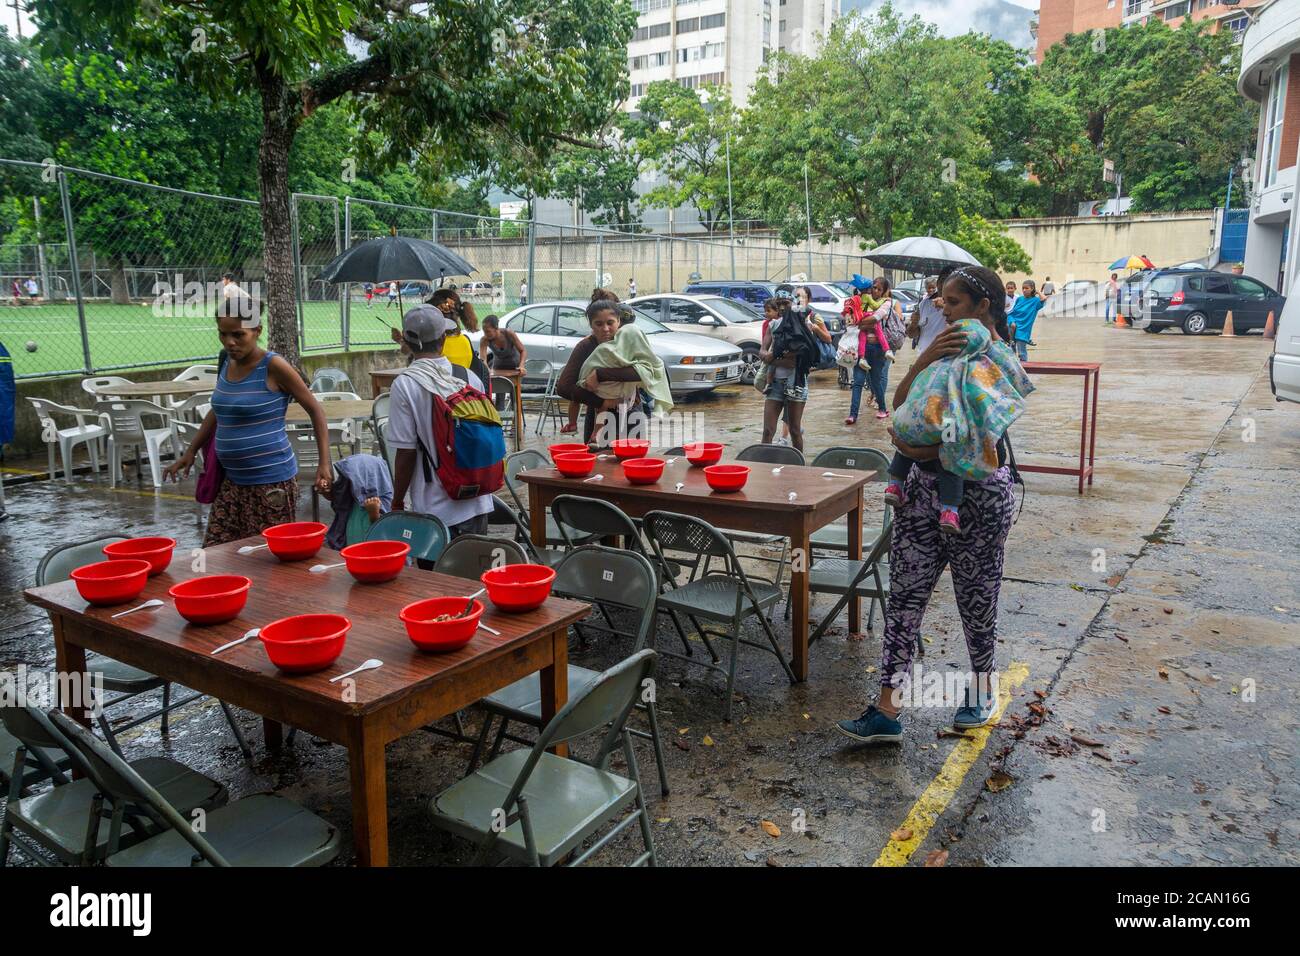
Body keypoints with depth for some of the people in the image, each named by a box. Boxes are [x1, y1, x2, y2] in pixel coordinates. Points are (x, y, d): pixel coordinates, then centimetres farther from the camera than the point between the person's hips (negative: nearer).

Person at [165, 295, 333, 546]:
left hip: (271, 481, -7)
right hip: (232, 481, 7)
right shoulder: (227, 363, 7)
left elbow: (316, 411, -8)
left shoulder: (273, 367, -12)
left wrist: (324, 464, -15)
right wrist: (190, 451, 22)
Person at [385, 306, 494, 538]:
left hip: (435, 509, -4)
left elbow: (406, 452, -12)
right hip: (477, 502, 4)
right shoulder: (470, 378, 0)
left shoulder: (405, 384, -13)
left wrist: (397, 502, 0)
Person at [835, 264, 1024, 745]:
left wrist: (922, 448, -18)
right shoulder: (947, 348, 11)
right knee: (904, 597, 2)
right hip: (925, 489, 6)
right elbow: (900, 407, 0)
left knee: (976, 598, 10)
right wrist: (924, 360, -14)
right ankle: (887, 710, 7)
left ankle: (982, 692, 34)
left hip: (977, 495, -6)